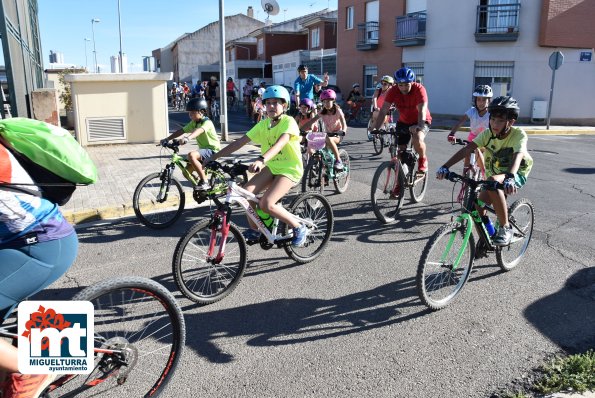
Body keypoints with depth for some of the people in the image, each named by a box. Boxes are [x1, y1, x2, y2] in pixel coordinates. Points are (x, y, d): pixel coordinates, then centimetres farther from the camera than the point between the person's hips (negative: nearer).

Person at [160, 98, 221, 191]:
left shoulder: (207, 122, -18)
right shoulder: (193, 123, 7)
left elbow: (199, 130, -38)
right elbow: (181, 131, 4)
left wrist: (188, 138, -56)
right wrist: (167, 139, -7)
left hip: (212, 150, -9)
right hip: (203, 149, 9)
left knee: (191, 155, -34)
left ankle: (204, 182, -26)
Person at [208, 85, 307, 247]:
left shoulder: (289, 122, -17)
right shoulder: (263, 124, 1)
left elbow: (280, 143, -36)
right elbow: (240, 142, -3)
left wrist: (261, 160, -54)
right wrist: (214, 157, -9)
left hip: (290, 169, -6)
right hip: (272, 167, 6)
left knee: (266, 203, -24)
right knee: (246, 191, -15)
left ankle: (299, 228, -4)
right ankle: (254, 230, 6)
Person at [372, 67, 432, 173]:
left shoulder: (419, 89, -25)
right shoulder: (393, 91, -17)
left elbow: (422, 110, -36)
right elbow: (383, 110, -23)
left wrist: (419, 126, -55)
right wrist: (376, 128, -36)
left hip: (420, 121, -3)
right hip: (403, 122, 4)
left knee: (417, 139, -33)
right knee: (399, 150, -6)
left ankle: (423, 159, -3)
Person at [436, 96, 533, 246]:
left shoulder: (519, 135, -23)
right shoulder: (487, 134, -13)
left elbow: (517, 156, -41)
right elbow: (466, 149, -24)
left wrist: (509, 177, -62)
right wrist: (445, 167, -38)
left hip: (517, 174, -5)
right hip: (494, 175, 5)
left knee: (493, 181, -37)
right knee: (478, 207, -11)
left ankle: (505, 228, -23)